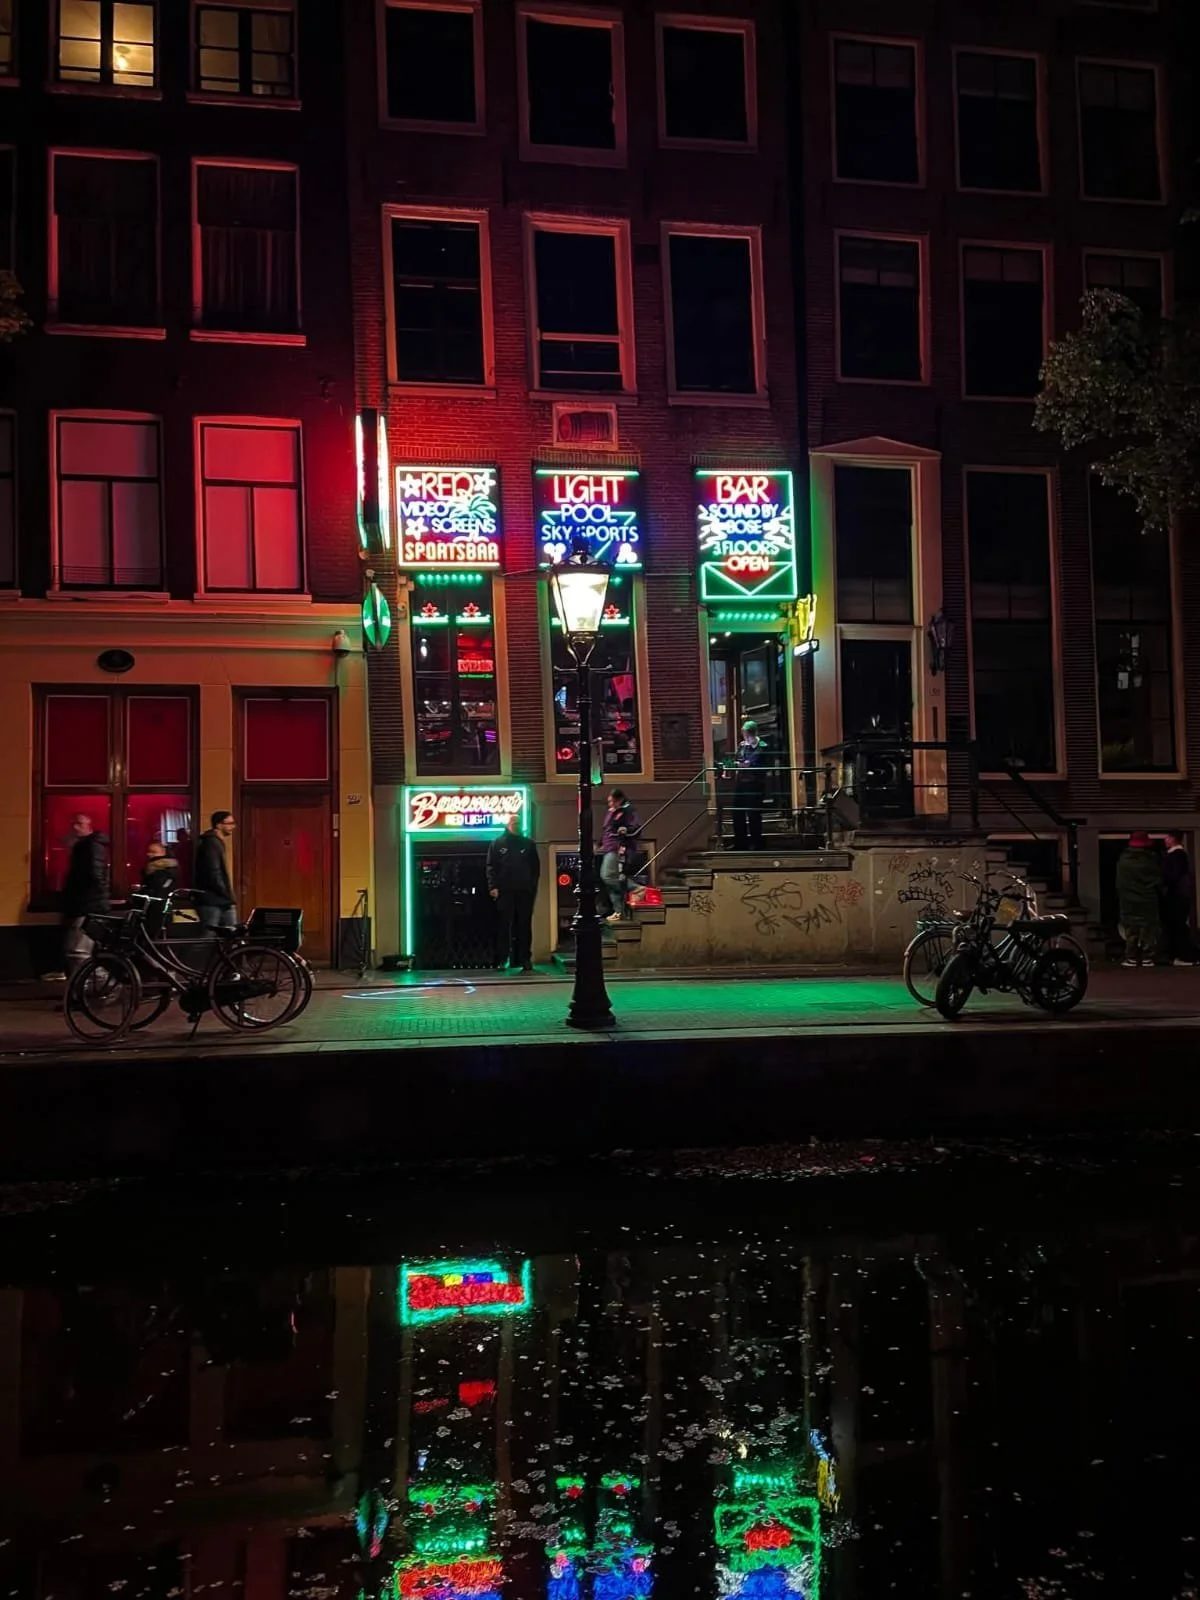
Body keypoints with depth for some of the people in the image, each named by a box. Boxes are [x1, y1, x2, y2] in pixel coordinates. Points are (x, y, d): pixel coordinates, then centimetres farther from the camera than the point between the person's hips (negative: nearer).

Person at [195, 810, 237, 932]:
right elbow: (213, 874, -21)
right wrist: (228, 896, -15)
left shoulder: (218, 843, 17)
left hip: (220, 901, 10)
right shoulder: (211, 843, -14)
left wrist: (229, 897, 13)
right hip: (212, 901, -10)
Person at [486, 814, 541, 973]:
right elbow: (491, 867, 2)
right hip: (505, 891, -1)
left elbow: (536, 867, 8)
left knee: (524, 926, 4)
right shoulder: (497, 844, 7)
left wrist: (533, 886, -1)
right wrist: (493, 887, -8)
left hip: (525, 892, 1)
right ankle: (503, 959, 3)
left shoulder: (528, 844, 10)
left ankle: (524, 959, 8)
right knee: (505, 926, 0)